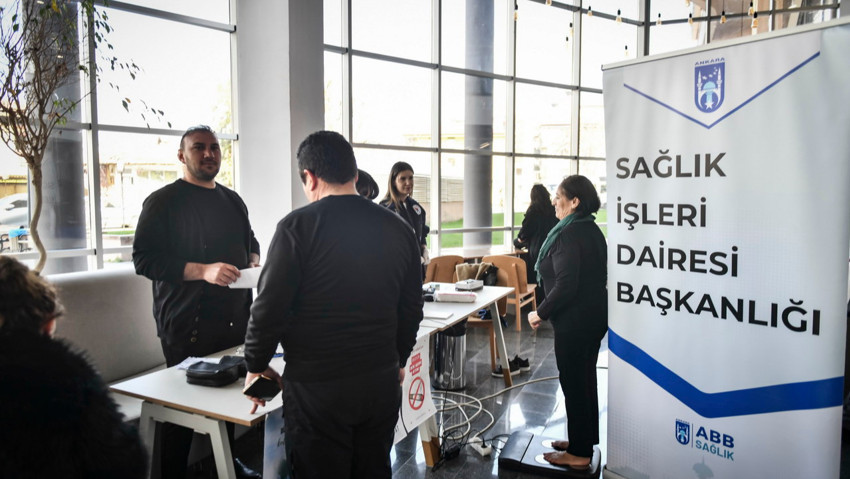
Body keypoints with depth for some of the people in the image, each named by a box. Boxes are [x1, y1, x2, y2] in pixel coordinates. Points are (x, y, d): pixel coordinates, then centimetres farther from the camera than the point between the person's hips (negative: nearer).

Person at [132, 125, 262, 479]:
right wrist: (202, 270, -23)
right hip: (188, 325, -6)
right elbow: (144, 259, -13)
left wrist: (254, 262, 3)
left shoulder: (233, 200, 14)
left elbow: (250, 242, 26)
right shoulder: (163, 201, -6)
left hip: (235, 317, 6)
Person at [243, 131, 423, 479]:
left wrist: (255, 367, 4)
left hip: (317, 388, -4)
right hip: (382, 382, 5)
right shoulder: (398, 228, 3)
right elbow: (411, 309, 9)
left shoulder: (298, 226, -13)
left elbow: (270, 307, -12)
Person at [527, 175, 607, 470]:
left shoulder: (568, 235, -21)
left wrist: (541, 313, -14)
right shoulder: (592, 230, 9)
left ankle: (579, 454, 16)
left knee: (573, 383, 2)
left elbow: (565, 286, -25)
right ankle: (584, 440, 34)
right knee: (585, 379, 19)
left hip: (574, 321, -10)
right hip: (595, 316, 10)